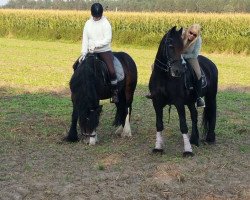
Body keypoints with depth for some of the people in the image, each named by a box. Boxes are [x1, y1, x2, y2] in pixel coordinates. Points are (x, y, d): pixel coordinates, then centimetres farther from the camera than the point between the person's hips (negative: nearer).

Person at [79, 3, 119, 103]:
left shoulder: (106, 23, -6)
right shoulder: (88, 24, 5)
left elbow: (108, 39, -13)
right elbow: (85, 39, 3)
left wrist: (95, 44, -23)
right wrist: (84, 53, -9)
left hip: (104, 51, -4)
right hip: (91, 52, 4)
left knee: (111, 70, -23)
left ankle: (115, 93, -11)